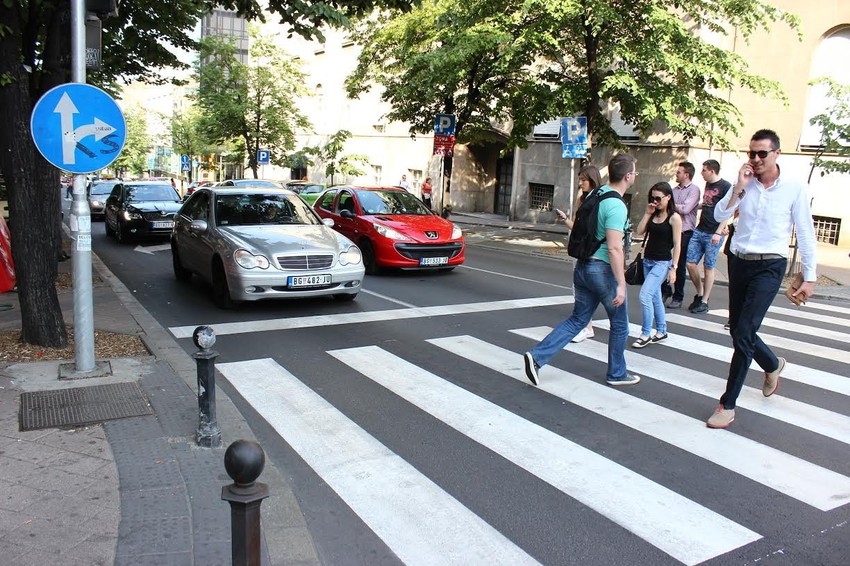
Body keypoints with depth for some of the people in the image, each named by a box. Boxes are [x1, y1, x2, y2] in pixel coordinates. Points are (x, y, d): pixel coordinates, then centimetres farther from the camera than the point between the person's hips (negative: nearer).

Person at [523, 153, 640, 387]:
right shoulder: (617, 206, -20)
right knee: (619, 324, 13)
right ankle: (617, 373, 27)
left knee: (577, 319, 13)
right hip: (603, 269, -8)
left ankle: (537, 356, 0)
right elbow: (614, 248, -25)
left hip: (583, 265, 8)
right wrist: (621, 284, -22)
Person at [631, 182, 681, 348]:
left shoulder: (674, 218, -9)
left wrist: (673, 268, -14)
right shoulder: (653, 215, 8)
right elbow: (639, 232, 1)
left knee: (645, 295, -15)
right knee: (655, 297, 14)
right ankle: (661, 331, 28)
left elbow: (677, 245, -10)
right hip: (648, 260, 7)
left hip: (663, 263, -7)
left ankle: (646, 334, -4)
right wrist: (647, 213, -3)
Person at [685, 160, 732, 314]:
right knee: (690, 264, 2)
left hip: (713, 235, -7)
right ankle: (700, 294, 21)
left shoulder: (725, 187, -8)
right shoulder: (708, 184, 16)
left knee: (708, 268, 1)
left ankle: (704, 302, 10)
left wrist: (718, 233, -18)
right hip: (699, 231, 7)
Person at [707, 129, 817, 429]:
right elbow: (720, 216, -7)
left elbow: (805, 234, -1)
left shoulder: (794, 188, -6)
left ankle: (728, 404, -1)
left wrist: (809, 277, 0)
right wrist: (739, 188, -17)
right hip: (739, 262, 5)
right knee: (737, 329, 15)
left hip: (769, 266, -5)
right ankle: (773, 365, 46)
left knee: (744, 333, -12)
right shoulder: (744, 184, 2)